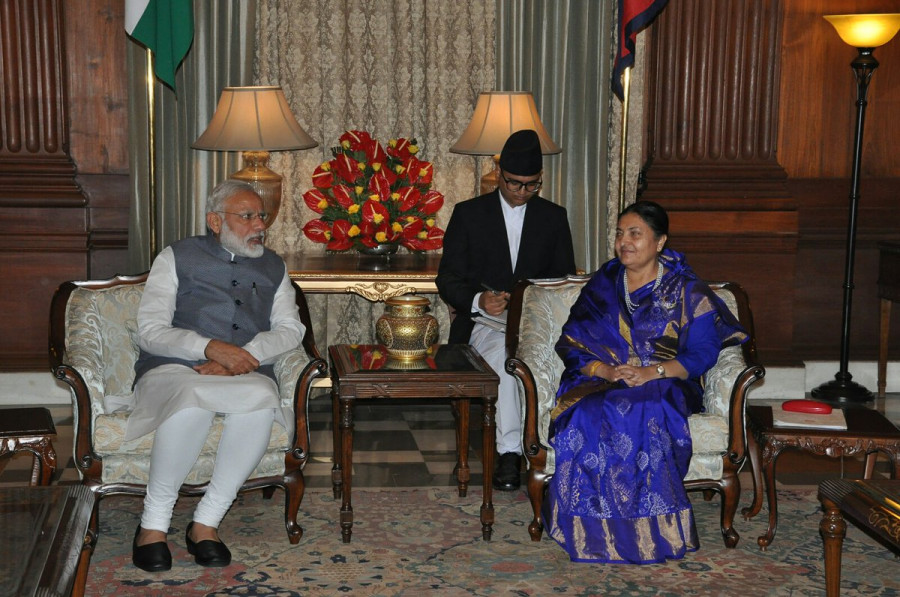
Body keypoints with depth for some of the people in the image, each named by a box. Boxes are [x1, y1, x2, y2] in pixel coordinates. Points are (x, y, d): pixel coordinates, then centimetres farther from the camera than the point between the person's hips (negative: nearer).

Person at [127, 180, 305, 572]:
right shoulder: (178, 257, 12)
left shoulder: (273, 268, 22)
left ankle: (206, 521, -25)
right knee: (195, 399, -40)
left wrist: (240, 357, -11)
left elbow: (291, 329, 7)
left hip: (246, 376, 2)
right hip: (173, 371, -2)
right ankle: (154, 522, -23)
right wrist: (210, 348, -16)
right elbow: (150, 331, 1)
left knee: (261, 399, -36)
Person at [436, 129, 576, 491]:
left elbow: (565, 281, 15)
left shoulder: (554, 217, 13)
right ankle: (509, 452, -29)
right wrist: (479, 301, -17)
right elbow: (448, 279, 4)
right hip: (484, 324, -1)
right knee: (505, 352, -36)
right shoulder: (468, 214, 8)